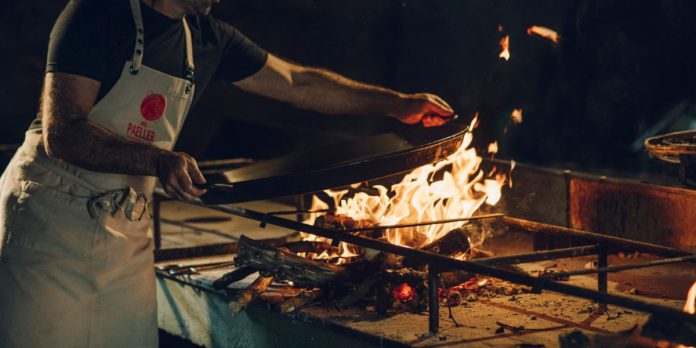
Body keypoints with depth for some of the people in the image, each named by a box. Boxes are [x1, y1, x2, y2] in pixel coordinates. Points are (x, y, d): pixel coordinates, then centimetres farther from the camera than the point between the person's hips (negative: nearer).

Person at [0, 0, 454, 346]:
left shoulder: (208, 39, 8)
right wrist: (159, 161, -32)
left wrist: (399, 104, 20)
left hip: (127, 227, 6)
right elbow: (61, 133, -20)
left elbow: (297, 83, 19)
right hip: (51, 218, -6)